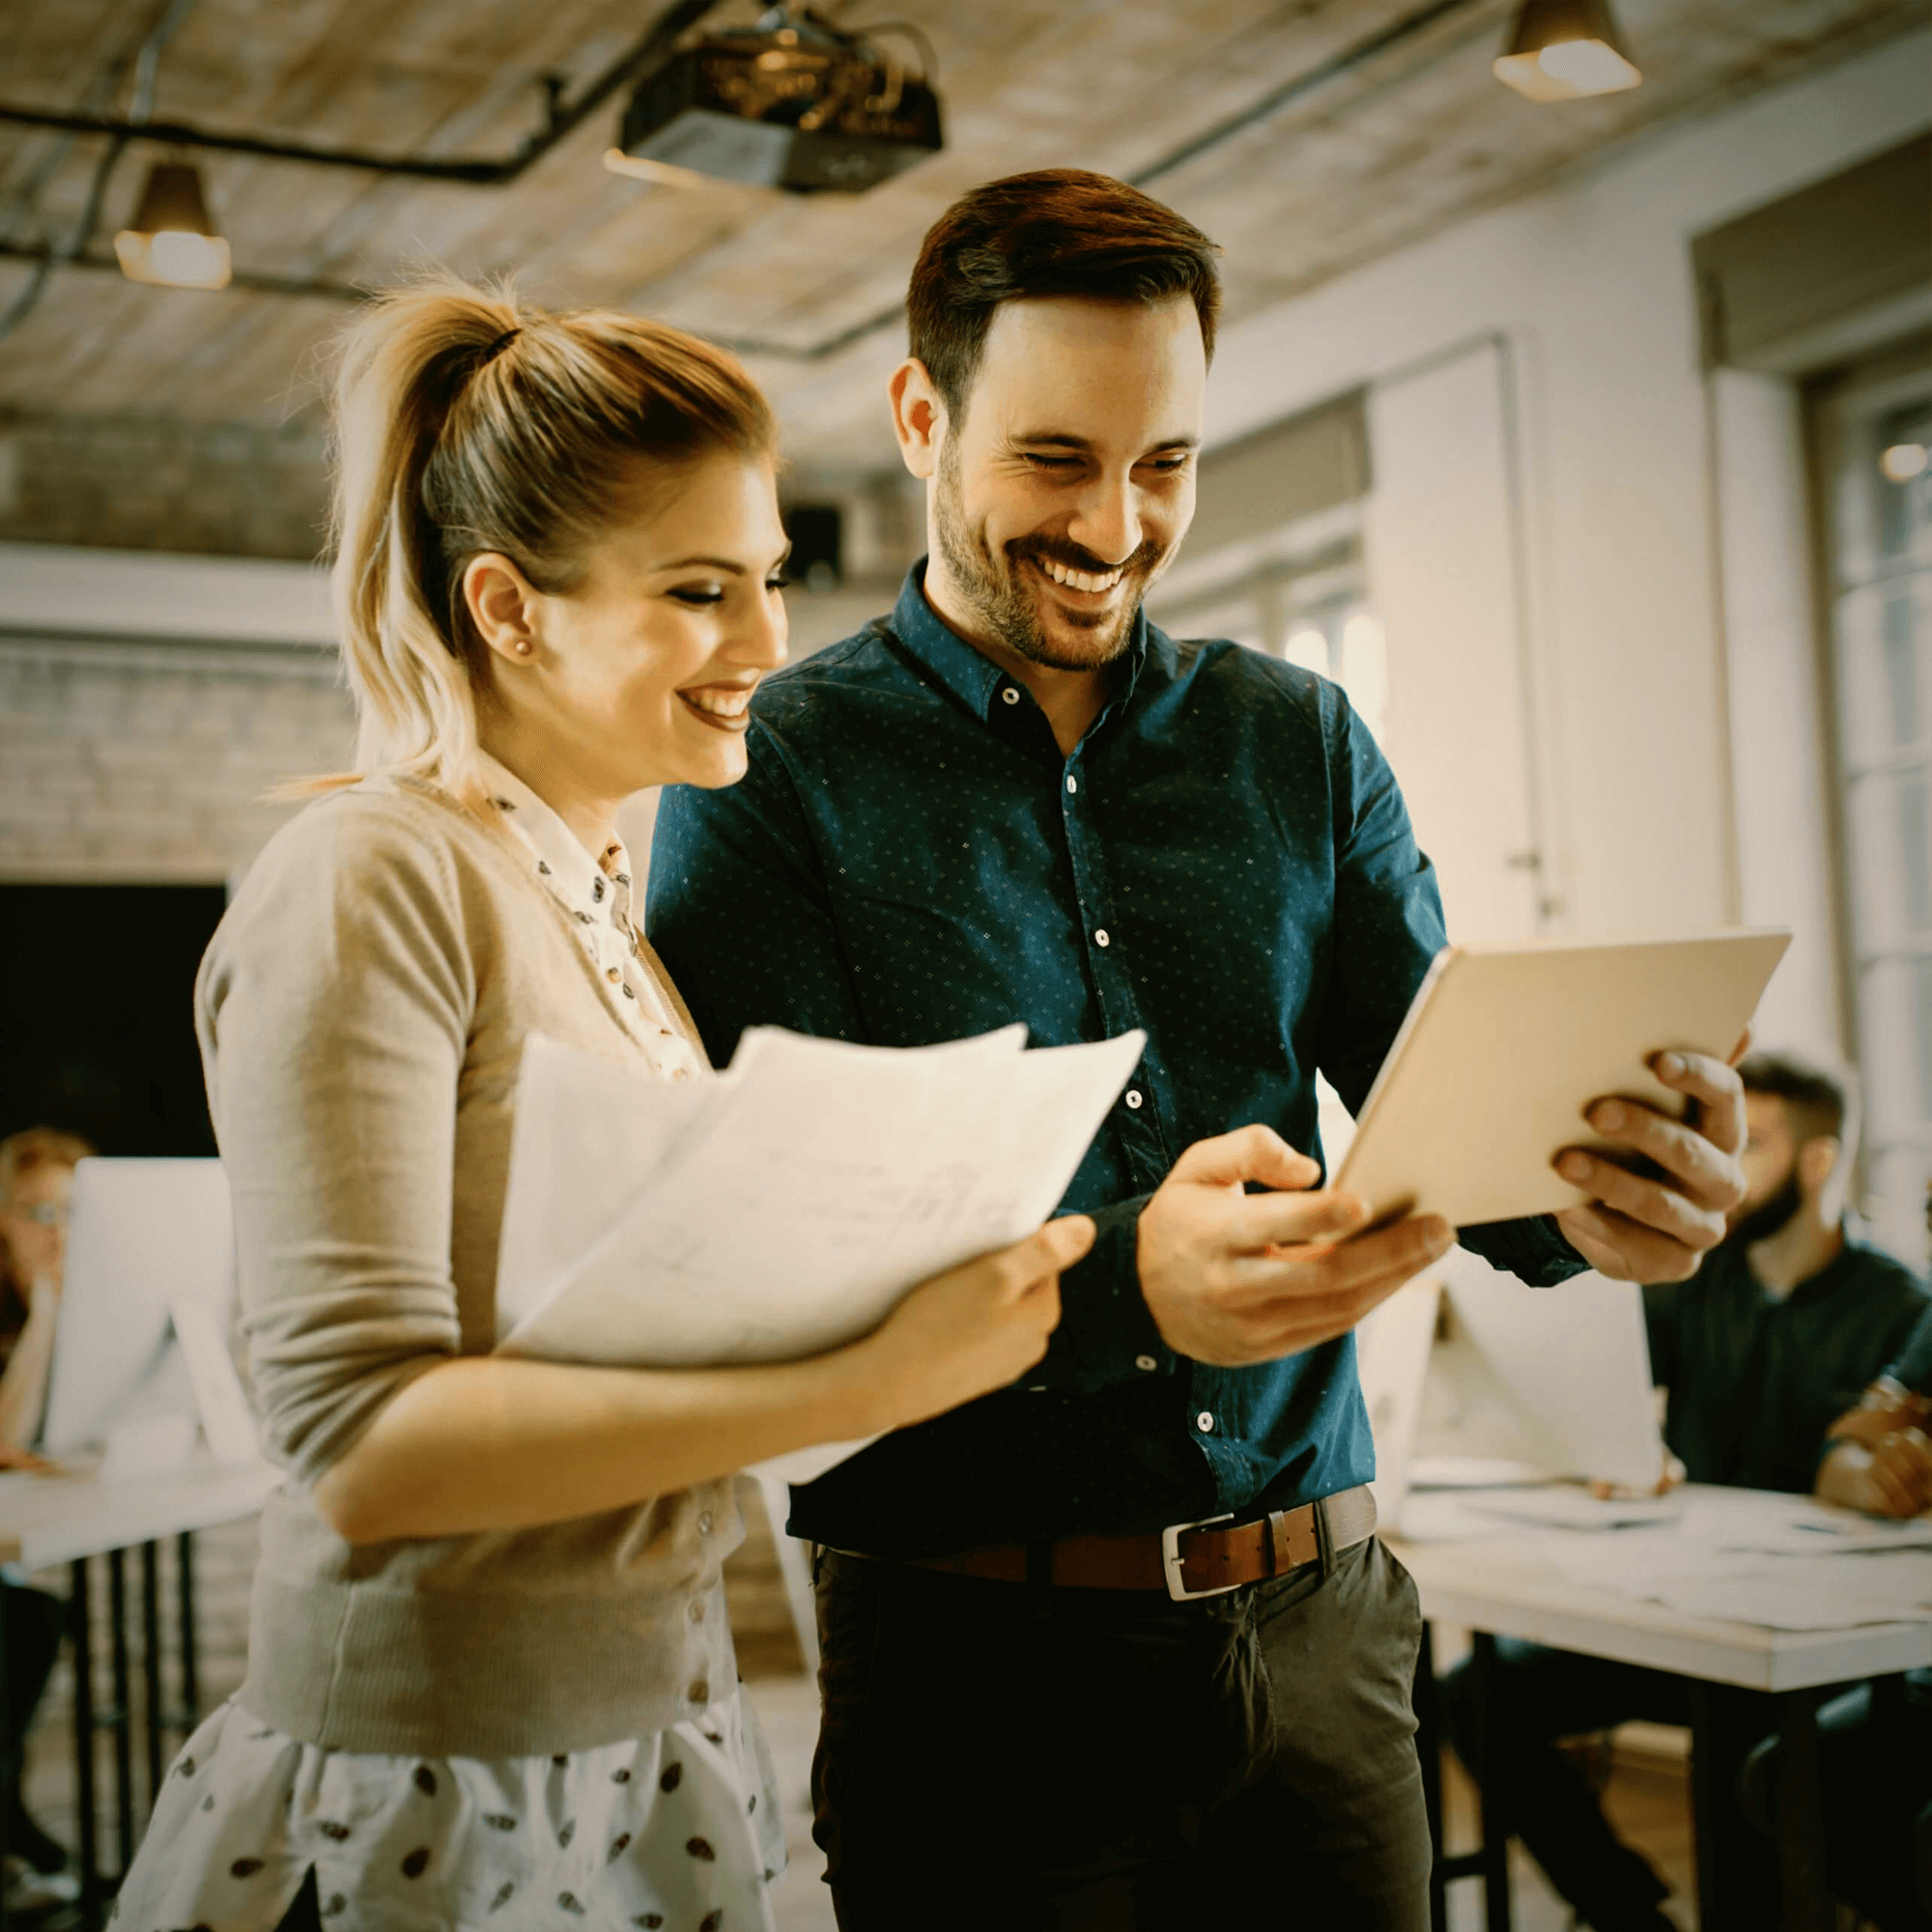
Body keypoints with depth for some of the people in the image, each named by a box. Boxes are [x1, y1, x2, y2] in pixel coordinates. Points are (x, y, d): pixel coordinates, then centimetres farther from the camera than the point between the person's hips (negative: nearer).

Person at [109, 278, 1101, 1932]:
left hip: (655, 1732, 8)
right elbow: (361, 1438, -22)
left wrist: (934, 1276, -5)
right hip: (438, 1799, -7)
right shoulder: (373, 882, -16)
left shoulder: (617, 907, 9)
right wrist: (860, 1384, -27)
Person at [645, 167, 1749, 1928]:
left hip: (1319, 1629, 4)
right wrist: (1129, 1286, -31)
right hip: (979, 1650, -3)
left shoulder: (1302, 744, 8)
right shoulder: (770, 773, -5)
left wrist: (1582, 1195, -20)